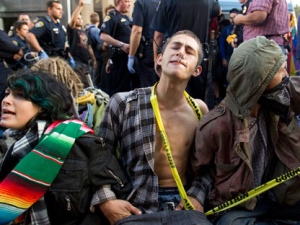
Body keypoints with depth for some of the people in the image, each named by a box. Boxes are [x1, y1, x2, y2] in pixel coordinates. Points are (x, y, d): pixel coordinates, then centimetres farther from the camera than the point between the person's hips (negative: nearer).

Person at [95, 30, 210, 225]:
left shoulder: (199, 110, 4)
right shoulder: (123, 104, -5)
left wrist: (197, 196, -4)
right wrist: (107, 202, -10)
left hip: (184, 205, 3)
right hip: (136, 208, -2)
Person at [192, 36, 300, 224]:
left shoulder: (282, 101, -7)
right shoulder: (215, 126, -21)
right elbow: (199, 171, -6)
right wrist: (197, 198, -18)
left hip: (276, 199, 5)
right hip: (232, 209, -4)